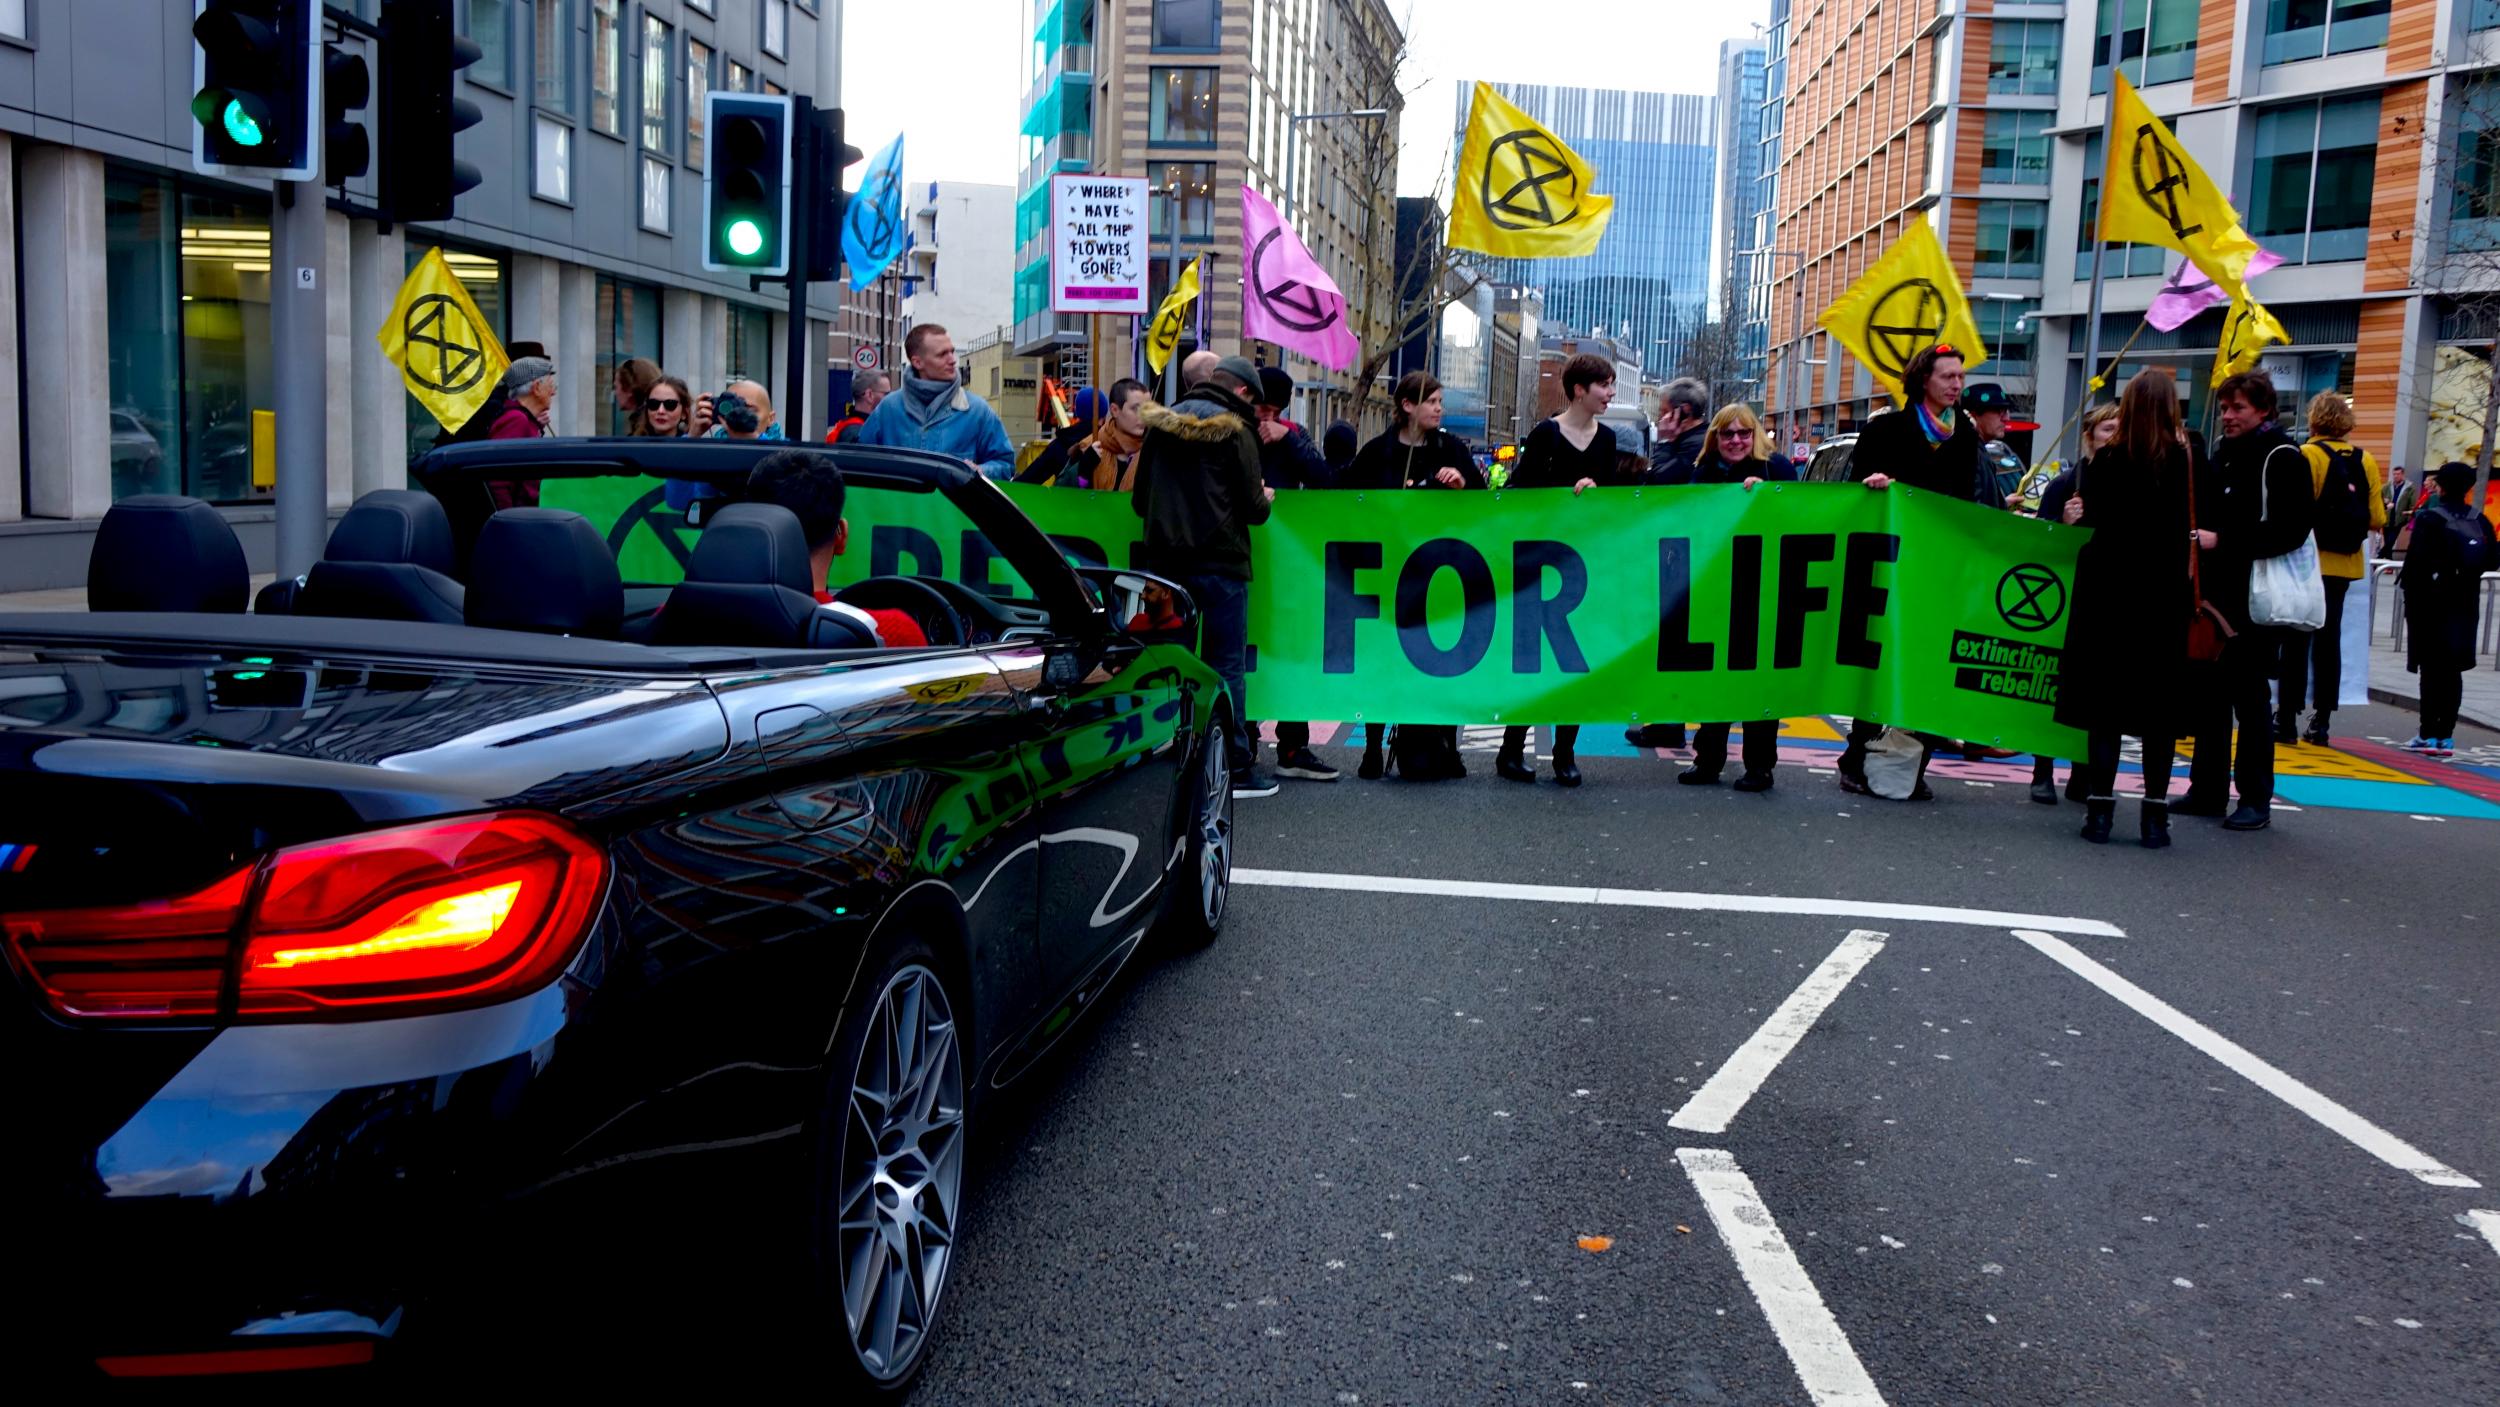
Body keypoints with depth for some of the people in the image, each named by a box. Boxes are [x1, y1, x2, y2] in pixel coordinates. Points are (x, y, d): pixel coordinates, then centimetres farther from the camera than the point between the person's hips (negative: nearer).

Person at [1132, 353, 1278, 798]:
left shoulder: (1162, 424, 11)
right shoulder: (1234, 430, -7)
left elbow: (1139, 499, 15)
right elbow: (1251, 507, -8)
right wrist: (1265, 500, 13)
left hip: (1164, 558, 6)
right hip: (1219, 562, -6)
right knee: (1227, 667, -2)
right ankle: (1236, 769, 0)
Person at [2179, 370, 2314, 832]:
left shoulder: (2282, 458, -8)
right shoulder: (2223, 456, 16)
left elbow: (2291, 529, -18)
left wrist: (2221, 541, -20)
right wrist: (2196, 538, 7)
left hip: (2253, 600, -8)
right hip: (2215, 592, 8)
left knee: (2249, 697, -2)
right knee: (2209, 693, 10)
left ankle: (2256, 799, 6)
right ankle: (2207, 789, 17)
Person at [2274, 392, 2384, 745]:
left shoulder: (2307, 455, -11)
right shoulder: (2366, 461, 3)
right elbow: (2377, 520, 1)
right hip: (2345, 564, 4)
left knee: (2296, 640, 1)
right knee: (2329, 639, 10)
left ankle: (2287, 719, 0)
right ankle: (2321, 721, 11)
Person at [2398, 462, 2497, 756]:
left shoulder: (2429, 519, -13)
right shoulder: (2480, 522, 3)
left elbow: (2417, 559, -17)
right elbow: (2492, 561, 7)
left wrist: (2404, 581, -3)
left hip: (2429, 602, -4)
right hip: (2464, 605, 4)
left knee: (2431, 669, -1)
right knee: (2453, 671, 9)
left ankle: (2428, 734, -1)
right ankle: (2446, 735, 10)